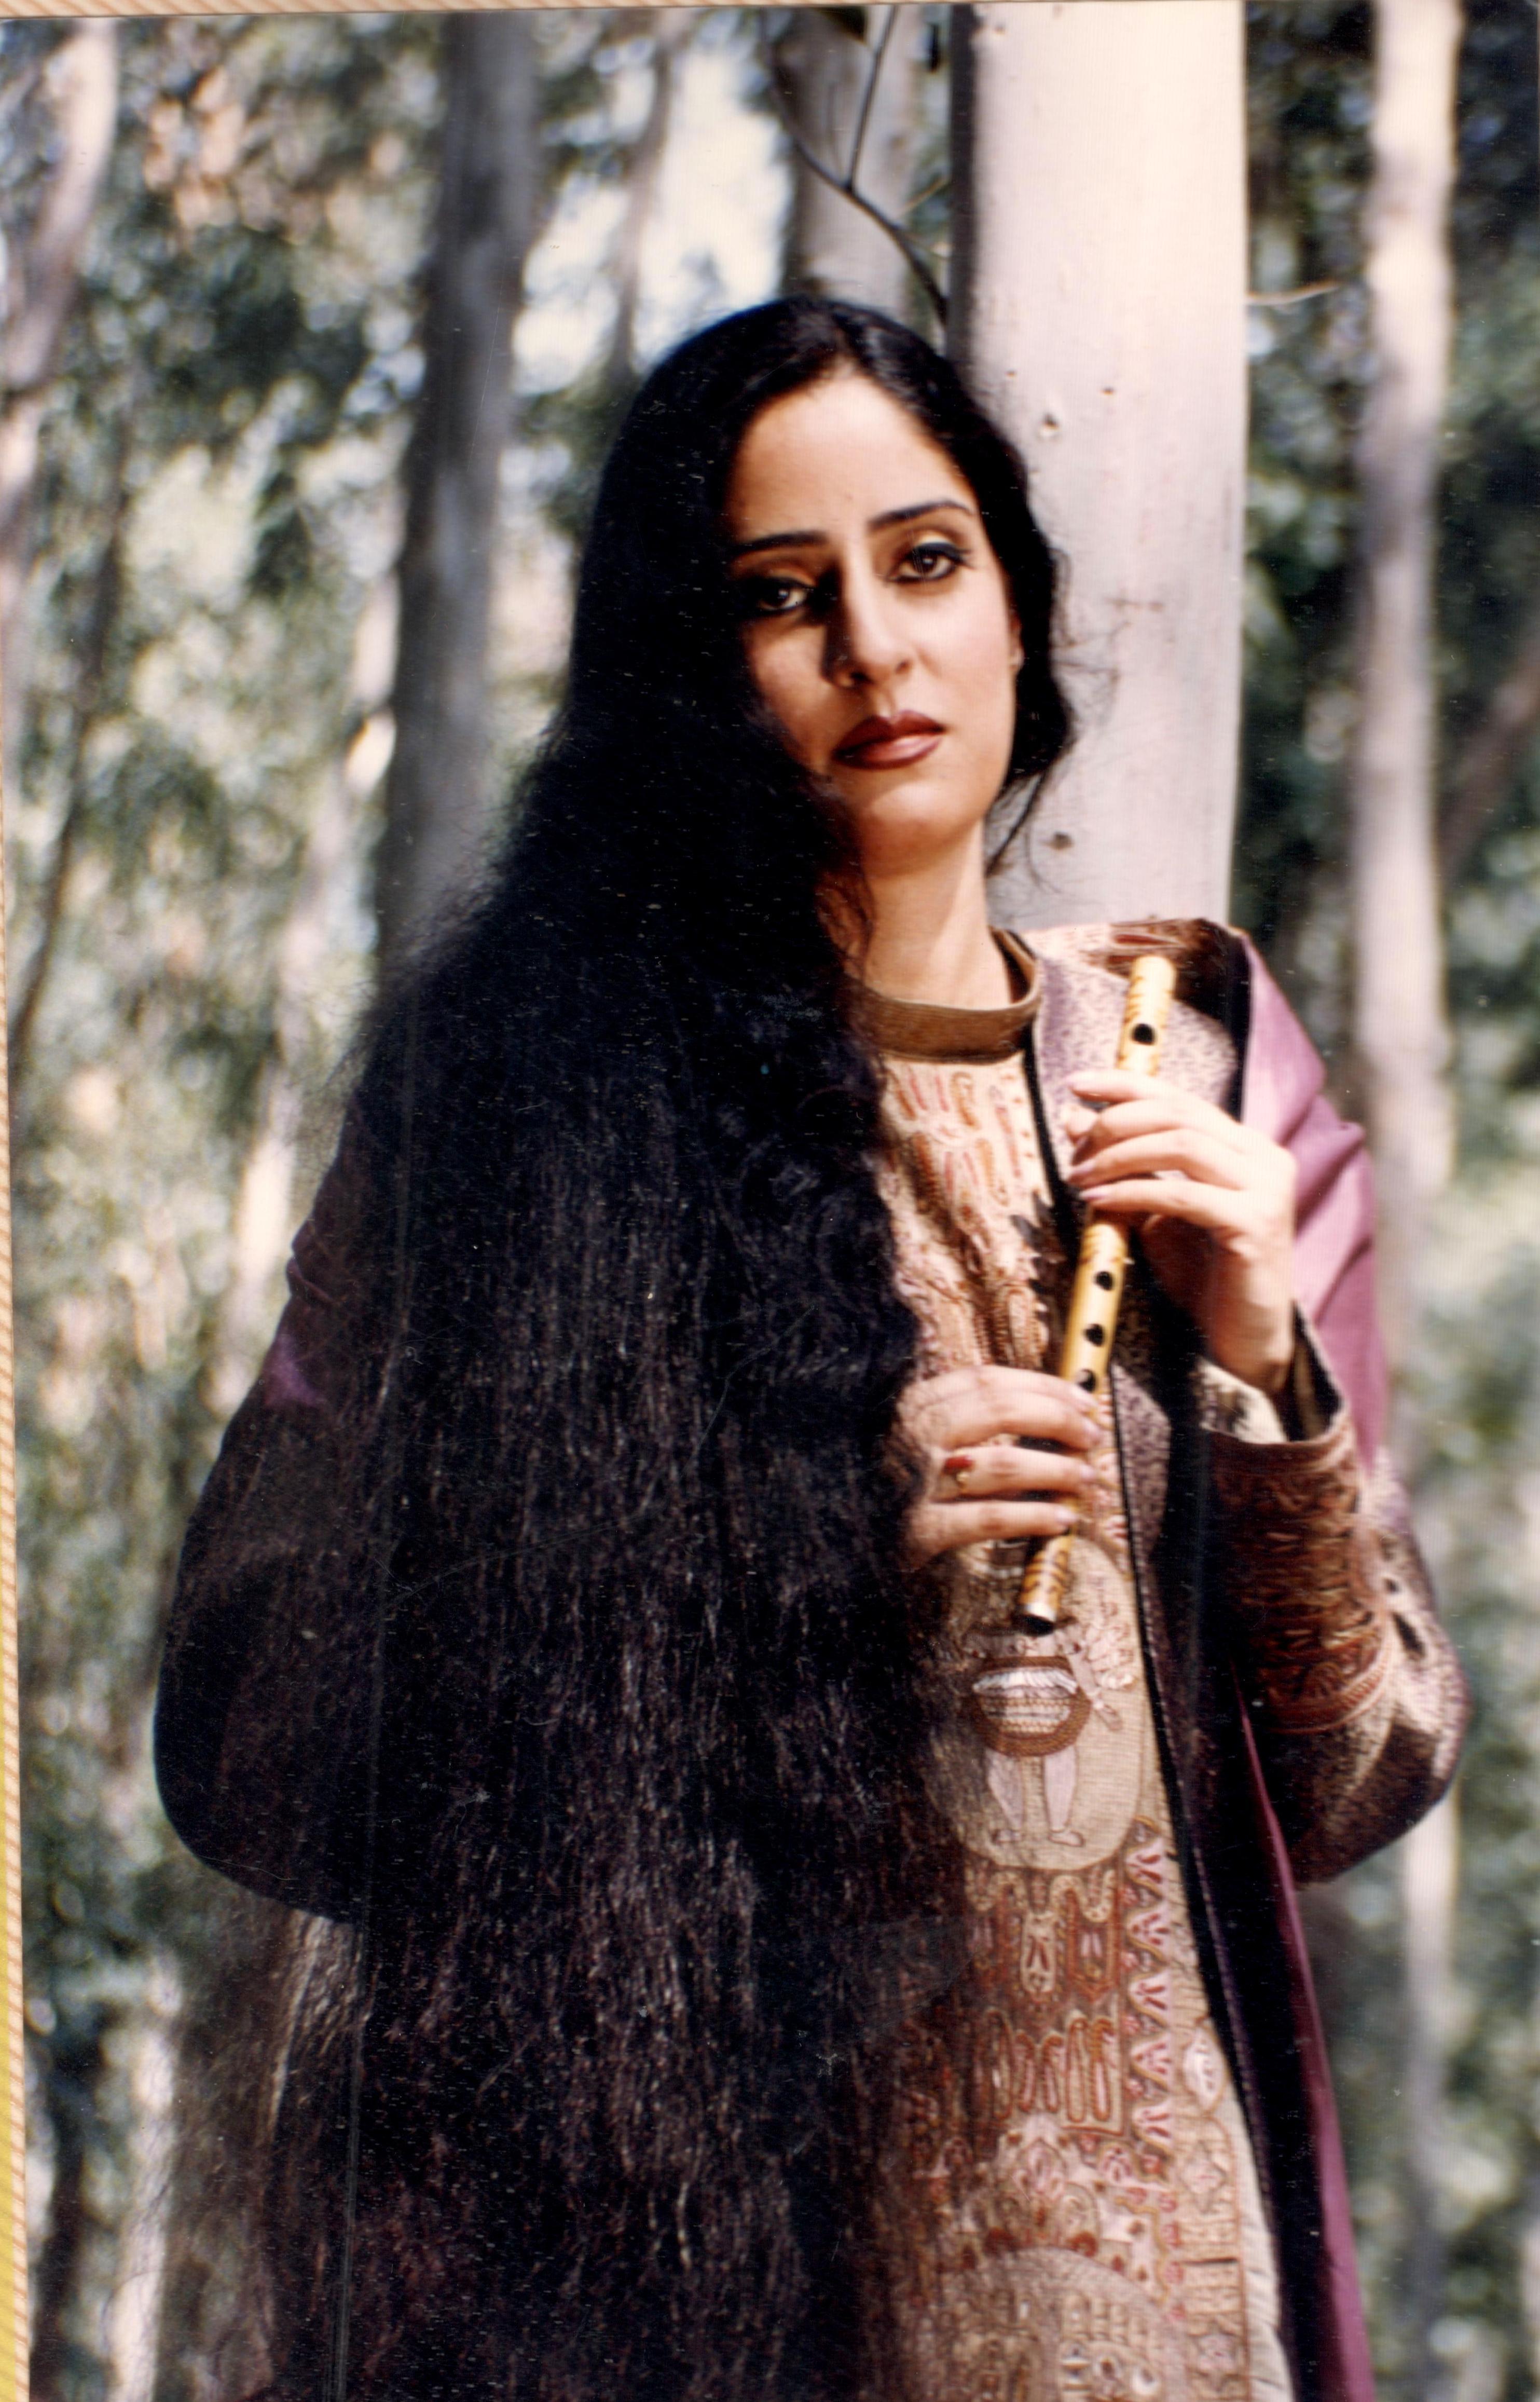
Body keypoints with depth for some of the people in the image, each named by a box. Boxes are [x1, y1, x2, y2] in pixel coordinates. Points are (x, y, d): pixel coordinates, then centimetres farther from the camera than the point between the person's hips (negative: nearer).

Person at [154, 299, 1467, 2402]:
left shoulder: (1192, 1075, 5)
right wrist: (815, 1545, -15)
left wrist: (1266, 1377, -9)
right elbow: (254, 1742, -8)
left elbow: (1352, 1788, 7)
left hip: (1117, 2227, 3)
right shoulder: (528, 1077, -4)